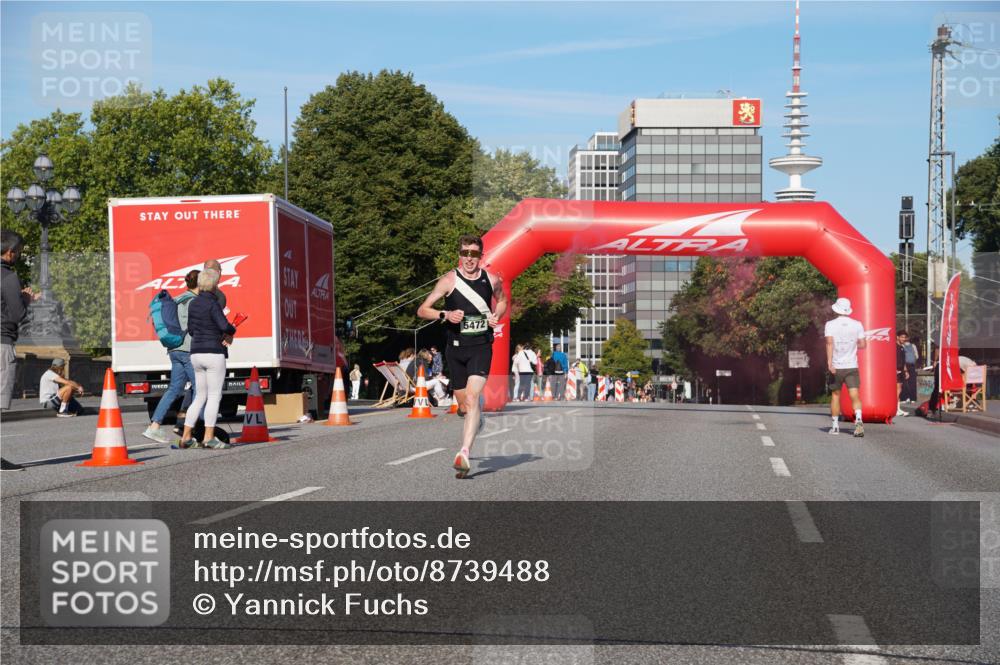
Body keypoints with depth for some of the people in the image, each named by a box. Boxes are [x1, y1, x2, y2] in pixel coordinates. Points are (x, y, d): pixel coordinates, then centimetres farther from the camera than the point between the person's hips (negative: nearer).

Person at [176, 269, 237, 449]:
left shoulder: (193, 304, 11)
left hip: (197, 354, 7)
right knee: (214, 396, -3)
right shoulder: (212, 303, -12)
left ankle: (185, 438, 9)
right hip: (214, 353, -7)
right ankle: (209, 438, -6)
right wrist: (232, 330, 2)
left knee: (200, 397, 13)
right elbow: (224, 326, -23)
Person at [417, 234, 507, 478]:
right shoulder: (449, 280, -4)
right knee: (464, 406, 11)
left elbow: (502, 300, 25)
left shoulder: (492, 280, 2)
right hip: (456, 348, 1)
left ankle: (464, 454, -27)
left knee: (472, 397, -21)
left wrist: (497, 316, 3)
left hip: (481, 346, -1)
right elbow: (422, 310, -2)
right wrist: (445, 315, -19)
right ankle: (476, 420, 49)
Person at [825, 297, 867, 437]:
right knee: (855, 395, -5)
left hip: (836, 367, 0)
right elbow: (863, 344, 2)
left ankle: (835, 426, 19)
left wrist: (829, 362, -21)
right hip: (852, 366, 0)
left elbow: (829, 342, -16)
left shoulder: (830, 324, -3)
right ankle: (858, 420, -28)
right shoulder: (857, 324, 2)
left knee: (835, 395, 14)